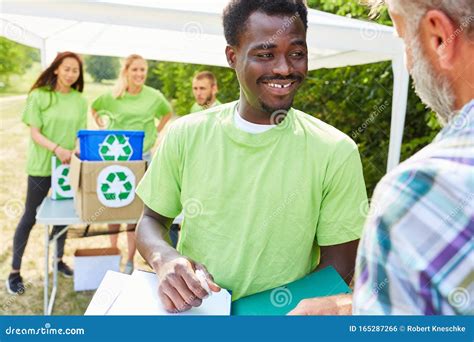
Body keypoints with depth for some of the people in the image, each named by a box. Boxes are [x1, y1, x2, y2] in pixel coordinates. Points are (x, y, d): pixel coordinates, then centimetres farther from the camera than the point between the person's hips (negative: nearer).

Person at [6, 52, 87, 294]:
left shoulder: (80, 101, 3)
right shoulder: (39, 96, -8)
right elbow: (34, 133, -11)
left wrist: (77, 152, -16)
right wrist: (56, 149, -27)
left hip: (68, 166, 4)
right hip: (41, 166, -3)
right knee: (30, 217, 5)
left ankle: (59, 260, 34)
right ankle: (14, 271, 17)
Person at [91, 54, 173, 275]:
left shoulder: (154, 96, 0)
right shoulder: (113, 96, 0)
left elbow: (168, 113, 19)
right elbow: (95, 108, 20)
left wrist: (156, 132, 7)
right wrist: (103, 127, 6)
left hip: (142, 158, 0)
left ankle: (130, 260, 13)